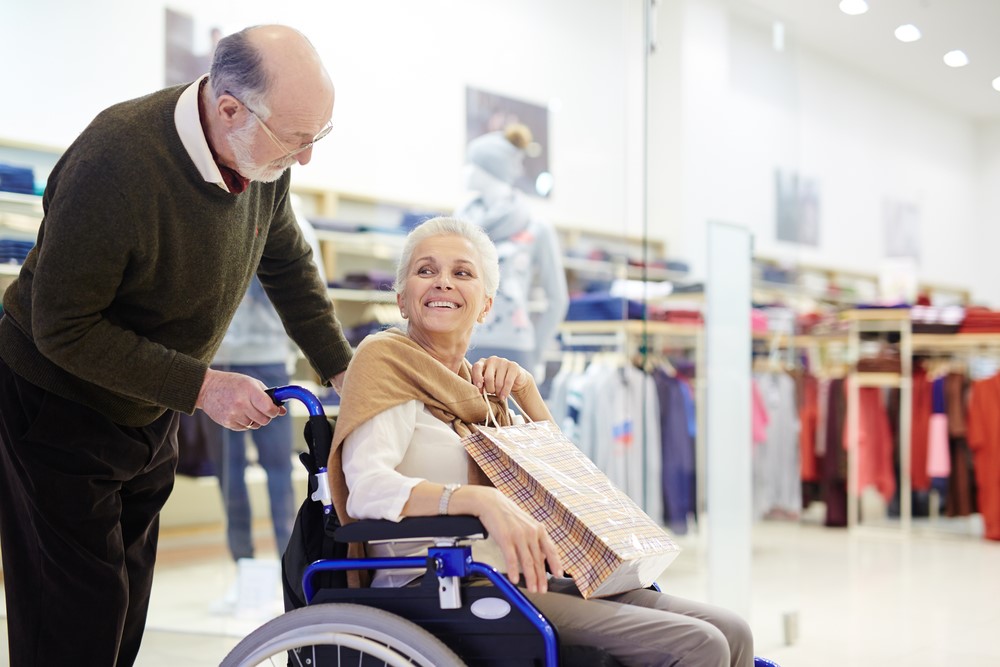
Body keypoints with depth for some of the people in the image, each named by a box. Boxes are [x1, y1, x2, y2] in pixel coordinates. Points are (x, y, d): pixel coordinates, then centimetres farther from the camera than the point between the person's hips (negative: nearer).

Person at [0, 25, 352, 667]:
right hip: (62, 413, -7)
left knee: (127, 608, 16)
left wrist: (342, 370, 3)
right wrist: (201, 386, -29)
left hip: (151, 415, 7)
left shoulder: (266, 159, -11)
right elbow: (62, 329, -28)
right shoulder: (115, 162, -33)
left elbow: (287, 264, 8)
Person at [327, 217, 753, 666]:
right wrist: (482, 500, -34)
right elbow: (366, 489, -20)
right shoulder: (386, 358, -3)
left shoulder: (473, 382, 19)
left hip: (519, 580, 8)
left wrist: (525, 390, 11)